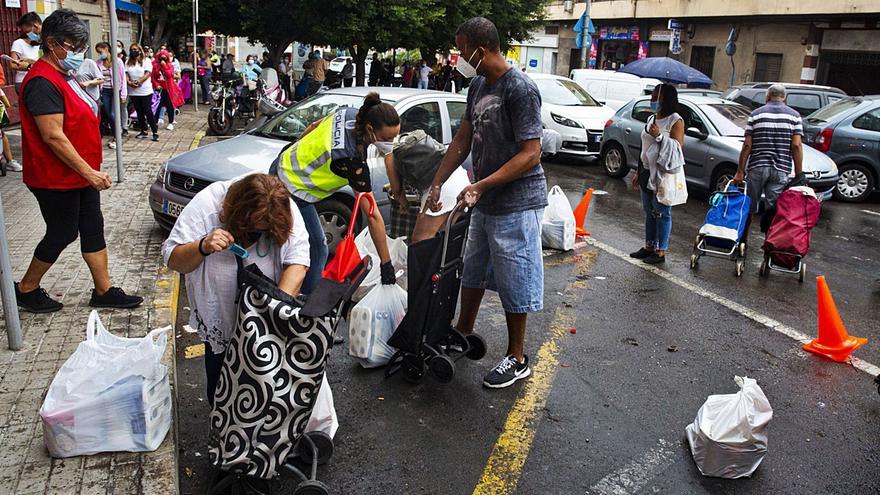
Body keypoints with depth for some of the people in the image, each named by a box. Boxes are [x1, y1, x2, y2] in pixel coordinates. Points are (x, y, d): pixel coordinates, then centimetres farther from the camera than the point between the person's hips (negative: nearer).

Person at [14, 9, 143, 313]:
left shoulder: (62, 77, 13)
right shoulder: (43, 82, -20)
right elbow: (53, 136, -25)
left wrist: (90, 170, 22)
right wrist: (89, 171, -25)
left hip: (80, 174, 10)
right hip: (56, 179, -10)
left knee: (93, 229, 11)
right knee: (62, 234, 2)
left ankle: (103, 291, 19)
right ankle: (26, 290, 22)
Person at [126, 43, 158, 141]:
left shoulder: (146, 61, 1)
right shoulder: (128, 63, 14)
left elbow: (148, 73, -11)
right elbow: (126, 74, 5)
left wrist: (139, 81, -20)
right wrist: (129, 82, -14)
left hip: (145, 91, -5)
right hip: (133, 92, 5)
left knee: (148, 111, -8)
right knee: (139, 112, 10)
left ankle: (155, 132, -5)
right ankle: (143, 131, 18)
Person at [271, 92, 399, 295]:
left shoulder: (348, 113, -12)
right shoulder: (352, 158, -33)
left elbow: (315, 125, 9)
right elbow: (373, 217, -30)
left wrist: (295, 148, 27)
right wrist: (386, 264, -24)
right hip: (292, 192, -9)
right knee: (317, 251, 1)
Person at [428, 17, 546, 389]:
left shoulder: (520, 89, -19)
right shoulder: (478, 86, 8)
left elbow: (531, 153, -23)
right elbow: (463, 141, 14)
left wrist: (481, 185, -27)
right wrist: (438, 183, 8)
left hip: (516, 204, -9)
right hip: (485, 203, 9)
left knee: (513, 282, 3)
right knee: (473, 271, 21)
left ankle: (516, 359, 19)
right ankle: (463, 333, 41)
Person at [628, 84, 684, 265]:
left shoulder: (675, 121, -9)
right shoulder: (651, 119, 15)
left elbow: (678, 147, -17)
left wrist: (659, 136, -25)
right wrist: (639, 172, 20)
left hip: (663, 174, -8)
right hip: (647, 172, 8)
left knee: (662, 213, -3)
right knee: (649, 212, 14)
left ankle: (661, 252, 3)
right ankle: (649, 247, 24)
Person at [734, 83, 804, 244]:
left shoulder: (756, 114, 4)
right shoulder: (794, 115, 5)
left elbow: (747, 145, -2)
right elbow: (797, 146, -3)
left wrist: (740, 171, 0)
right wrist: (799, 175, 0)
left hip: (757, 168, 0)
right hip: (781, 170, 0)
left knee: (748, 207, 11)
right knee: (773, 210, 2)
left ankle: (742, 240, 19)